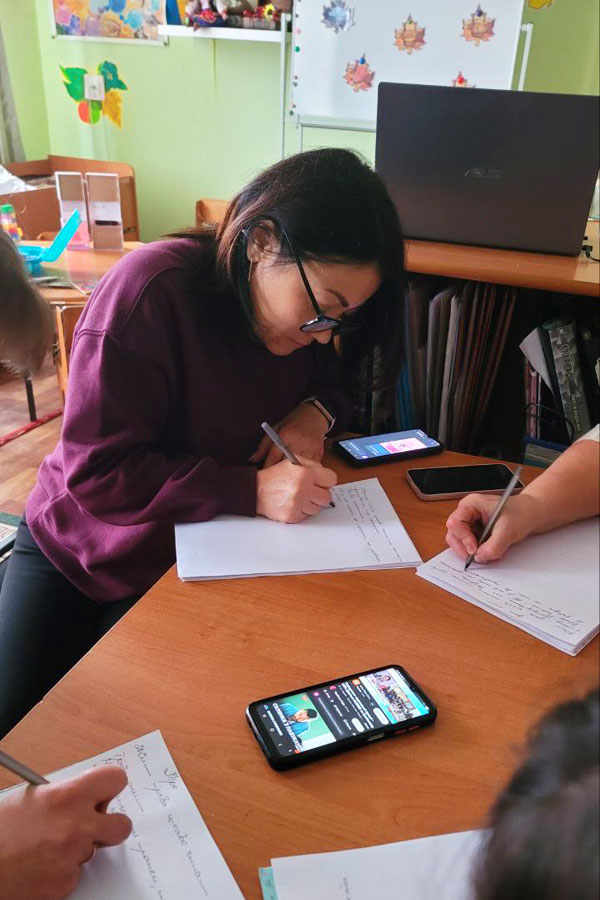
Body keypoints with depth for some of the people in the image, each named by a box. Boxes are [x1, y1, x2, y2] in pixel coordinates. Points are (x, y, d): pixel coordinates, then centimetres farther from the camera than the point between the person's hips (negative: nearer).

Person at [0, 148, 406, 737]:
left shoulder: (307, 312, -8)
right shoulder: (151, 291, -26)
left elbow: (335, 380, 12)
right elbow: (95, 471, -27)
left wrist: (316, 412, -14)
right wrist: (250, 490, -34)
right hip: (82, 549, -3)